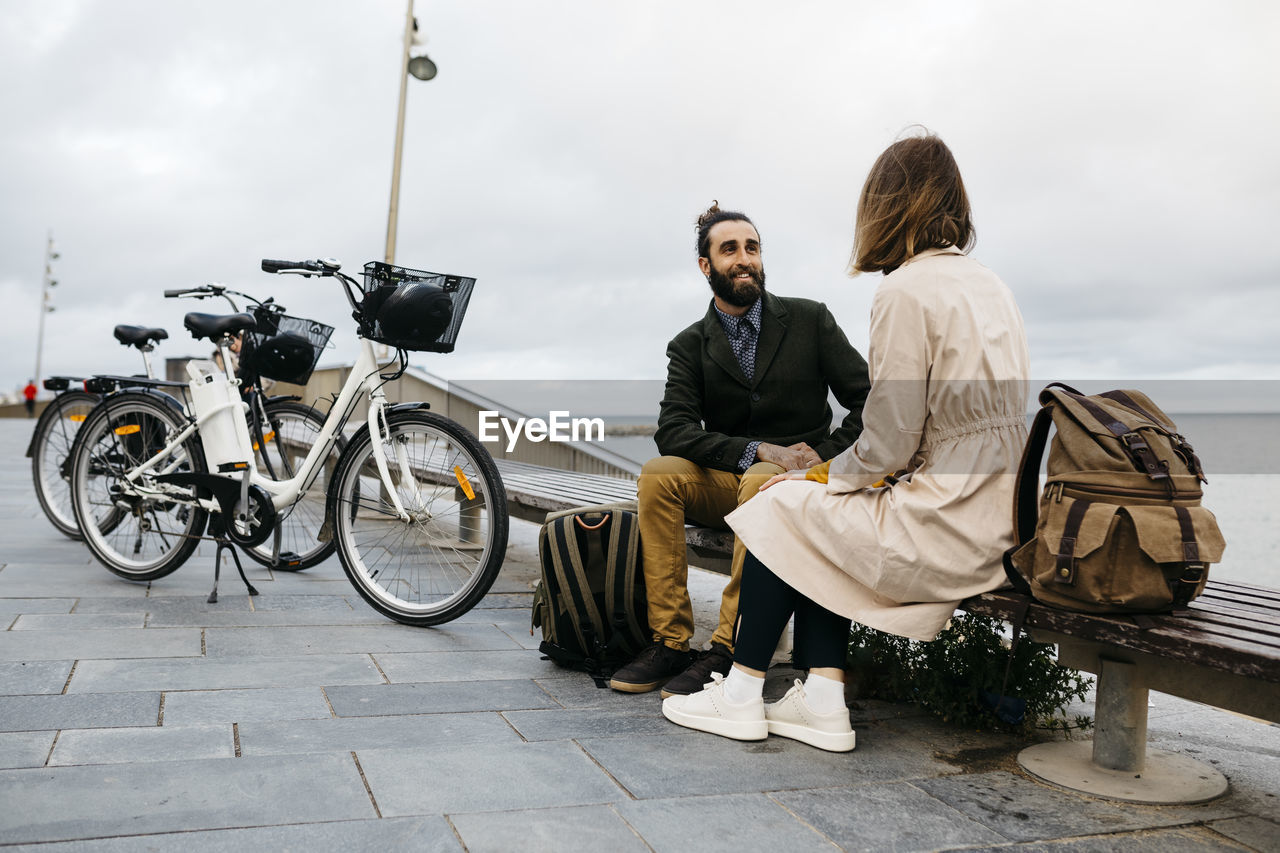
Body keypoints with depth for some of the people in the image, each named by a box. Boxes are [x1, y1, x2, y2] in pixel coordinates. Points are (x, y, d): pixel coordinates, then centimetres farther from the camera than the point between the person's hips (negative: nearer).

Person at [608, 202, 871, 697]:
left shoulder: (810, 320, 2)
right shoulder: (689, 347, 5)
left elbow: (870, 403, -1)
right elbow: (674, 431, -11)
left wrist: (822, 459, -15)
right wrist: (759, 448, -23)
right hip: (724, 484, 2)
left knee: (762, 481, -36)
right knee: (658, 473, -26)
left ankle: (726, 651, -31)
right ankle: (670, 643, -23)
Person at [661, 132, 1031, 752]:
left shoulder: (906, 290, -13)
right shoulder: (988, 284, 14)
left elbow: (890, 442, -15)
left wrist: (827, 475, 5)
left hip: (943, 526, -8)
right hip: (995, 521, 9)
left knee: (780, 507, 8)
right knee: (817, 509, 19)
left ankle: (743, 693, 18)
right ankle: (822, 700, 16)